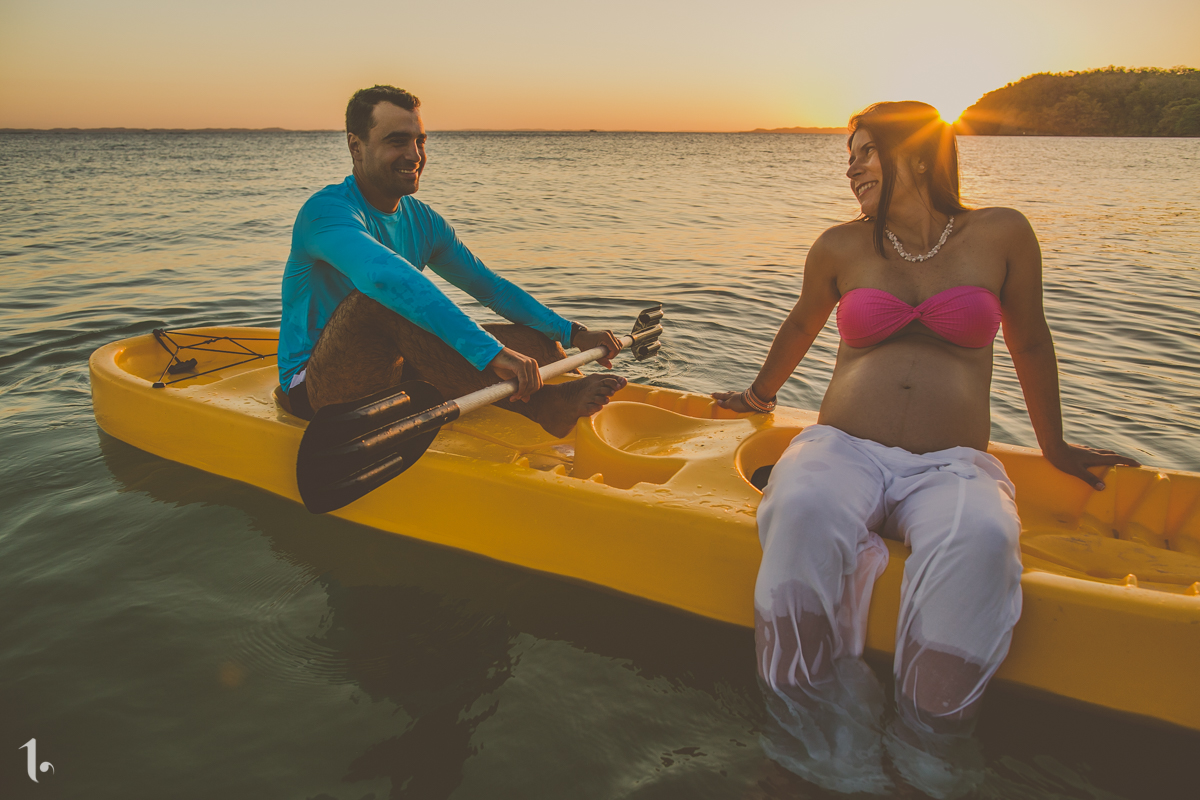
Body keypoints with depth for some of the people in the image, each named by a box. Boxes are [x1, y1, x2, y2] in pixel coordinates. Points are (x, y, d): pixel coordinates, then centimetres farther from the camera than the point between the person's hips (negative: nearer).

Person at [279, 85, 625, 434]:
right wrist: (489, 351, -49)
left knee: (540, 343, -4)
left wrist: (573, 334, 3)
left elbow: (491, 287, 13)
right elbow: (387, 276, -39)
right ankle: (536, 405, -39)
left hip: (390, 374, 8)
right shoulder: (327, 210, -19)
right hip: (315, 389, -8)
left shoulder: (422, 221, 8)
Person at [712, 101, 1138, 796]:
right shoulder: (841, 248, 10)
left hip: (951, 466, 0)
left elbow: (1030, 343, 19)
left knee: (979, 541, -36)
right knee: (805, 513, -36)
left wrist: (1055, 447, 29)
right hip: (843, 450, 1)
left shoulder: (1001, 235, 7)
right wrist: (761, 394, 42)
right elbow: (802, 326, 29)